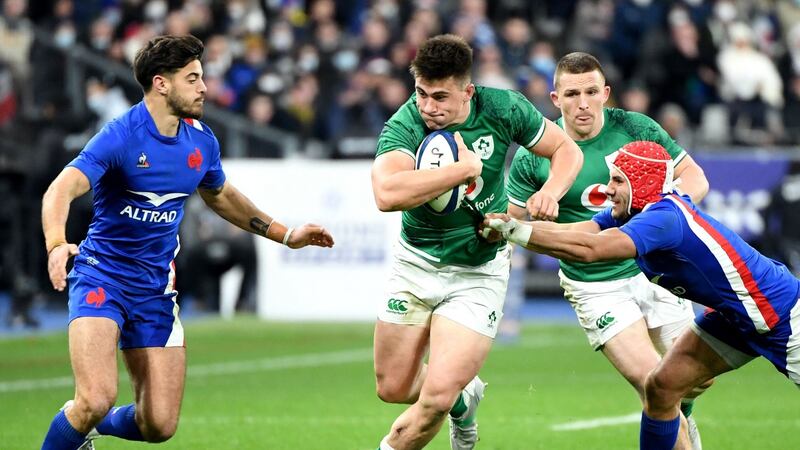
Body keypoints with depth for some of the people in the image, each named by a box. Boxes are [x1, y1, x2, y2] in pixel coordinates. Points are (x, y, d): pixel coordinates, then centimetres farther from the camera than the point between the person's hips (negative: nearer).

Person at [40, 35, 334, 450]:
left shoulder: (201, 141, 5)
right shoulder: (121, 136, -15)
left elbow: (220, 196, 26)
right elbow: (60, 191, -26)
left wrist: (286, 235, 26)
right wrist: (56, 244, -46)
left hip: (157, 290, 6)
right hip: (102, 277, -6)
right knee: (96, 399, -26)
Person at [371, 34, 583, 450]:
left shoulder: (502, 109, -15)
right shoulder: (404, 126, -24)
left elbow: (567, 150, -1)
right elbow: (387, 194, -44)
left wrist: (551, 190, -22)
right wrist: (464, 169, -38)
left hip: (479, 271, -1)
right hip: (417, 263, 1)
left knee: (437, 394, -14)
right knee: (393, 388, 11)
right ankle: (465, 398, 41)